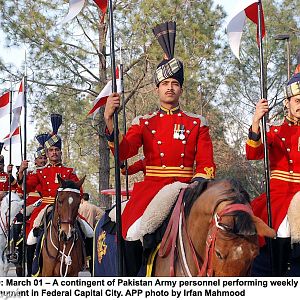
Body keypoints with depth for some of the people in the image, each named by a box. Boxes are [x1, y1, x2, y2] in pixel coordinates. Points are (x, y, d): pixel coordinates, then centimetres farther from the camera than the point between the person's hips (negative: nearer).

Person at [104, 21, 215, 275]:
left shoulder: (197, 123, 13)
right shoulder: (144, 122, 12)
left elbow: (207, 164, 7)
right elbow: (122, 152, -3)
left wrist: (198, 181, -14)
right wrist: (109, 121, -18)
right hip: (151, 187, 0)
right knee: (132, 230, -26)